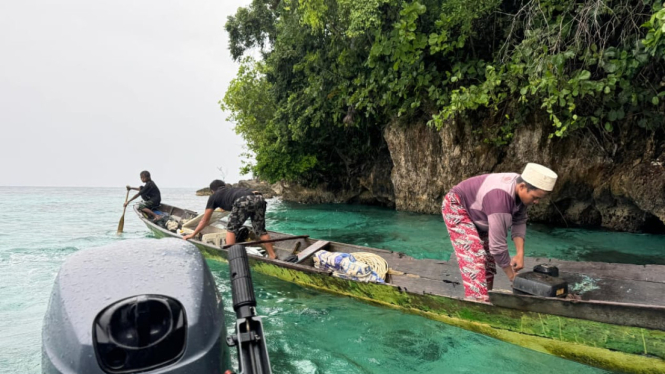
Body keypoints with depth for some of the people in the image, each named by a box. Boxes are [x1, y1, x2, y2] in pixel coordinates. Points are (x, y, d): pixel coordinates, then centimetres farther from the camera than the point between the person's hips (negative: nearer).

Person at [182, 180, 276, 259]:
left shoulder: (214, 196, 28)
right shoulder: (233, 190, 41)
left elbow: (205, 220, 35)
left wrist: (192, 234, 46)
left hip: (244, 202, -6)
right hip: (259, 198, 6)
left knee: (231, 229, 15)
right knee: (260, 230, 20)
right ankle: (272, 255, 19)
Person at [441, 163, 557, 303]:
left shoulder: (519, 187, -14)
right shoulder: (501, 198, -40)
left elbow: (519, 221, -2)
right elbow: (497, 244, -36)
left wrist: (520, 253, -15)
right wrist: (513, 277, -23)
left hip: (474, 211, 10)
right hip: (456, 206, -9)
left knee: (488, 257, 9)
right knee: (475, 259, -19)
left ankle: (485, 302, 16)